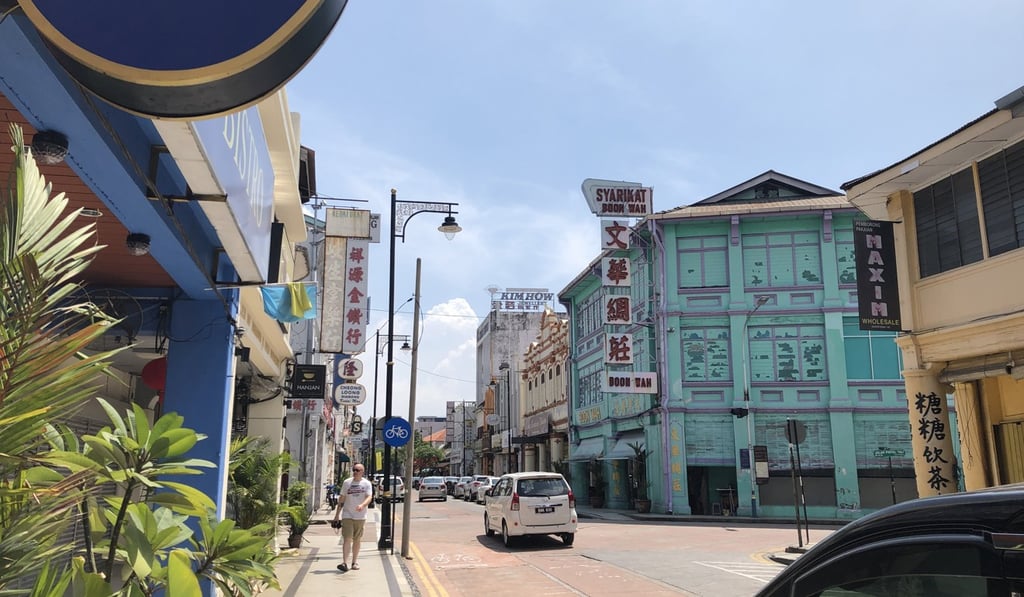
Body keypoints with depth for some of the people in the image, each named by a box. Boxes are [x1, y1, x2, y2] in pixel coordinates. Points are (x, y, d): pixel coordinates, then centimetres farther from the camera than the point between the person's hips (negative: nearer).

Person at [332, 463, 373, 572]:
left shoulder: (367, 484, -1)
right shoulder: (347, 482, 3)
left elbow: (369, 497, -14)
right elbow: (341, 499, 9)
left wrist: (362, 505, -35)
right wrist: (337, 515, 8)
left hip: (360, 516, 0)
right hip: (347, 515, 0)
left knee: (357, 540, 10)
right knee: (347, 539, -10)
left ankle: (355, 562, 21)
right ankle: (345, 562, -16)